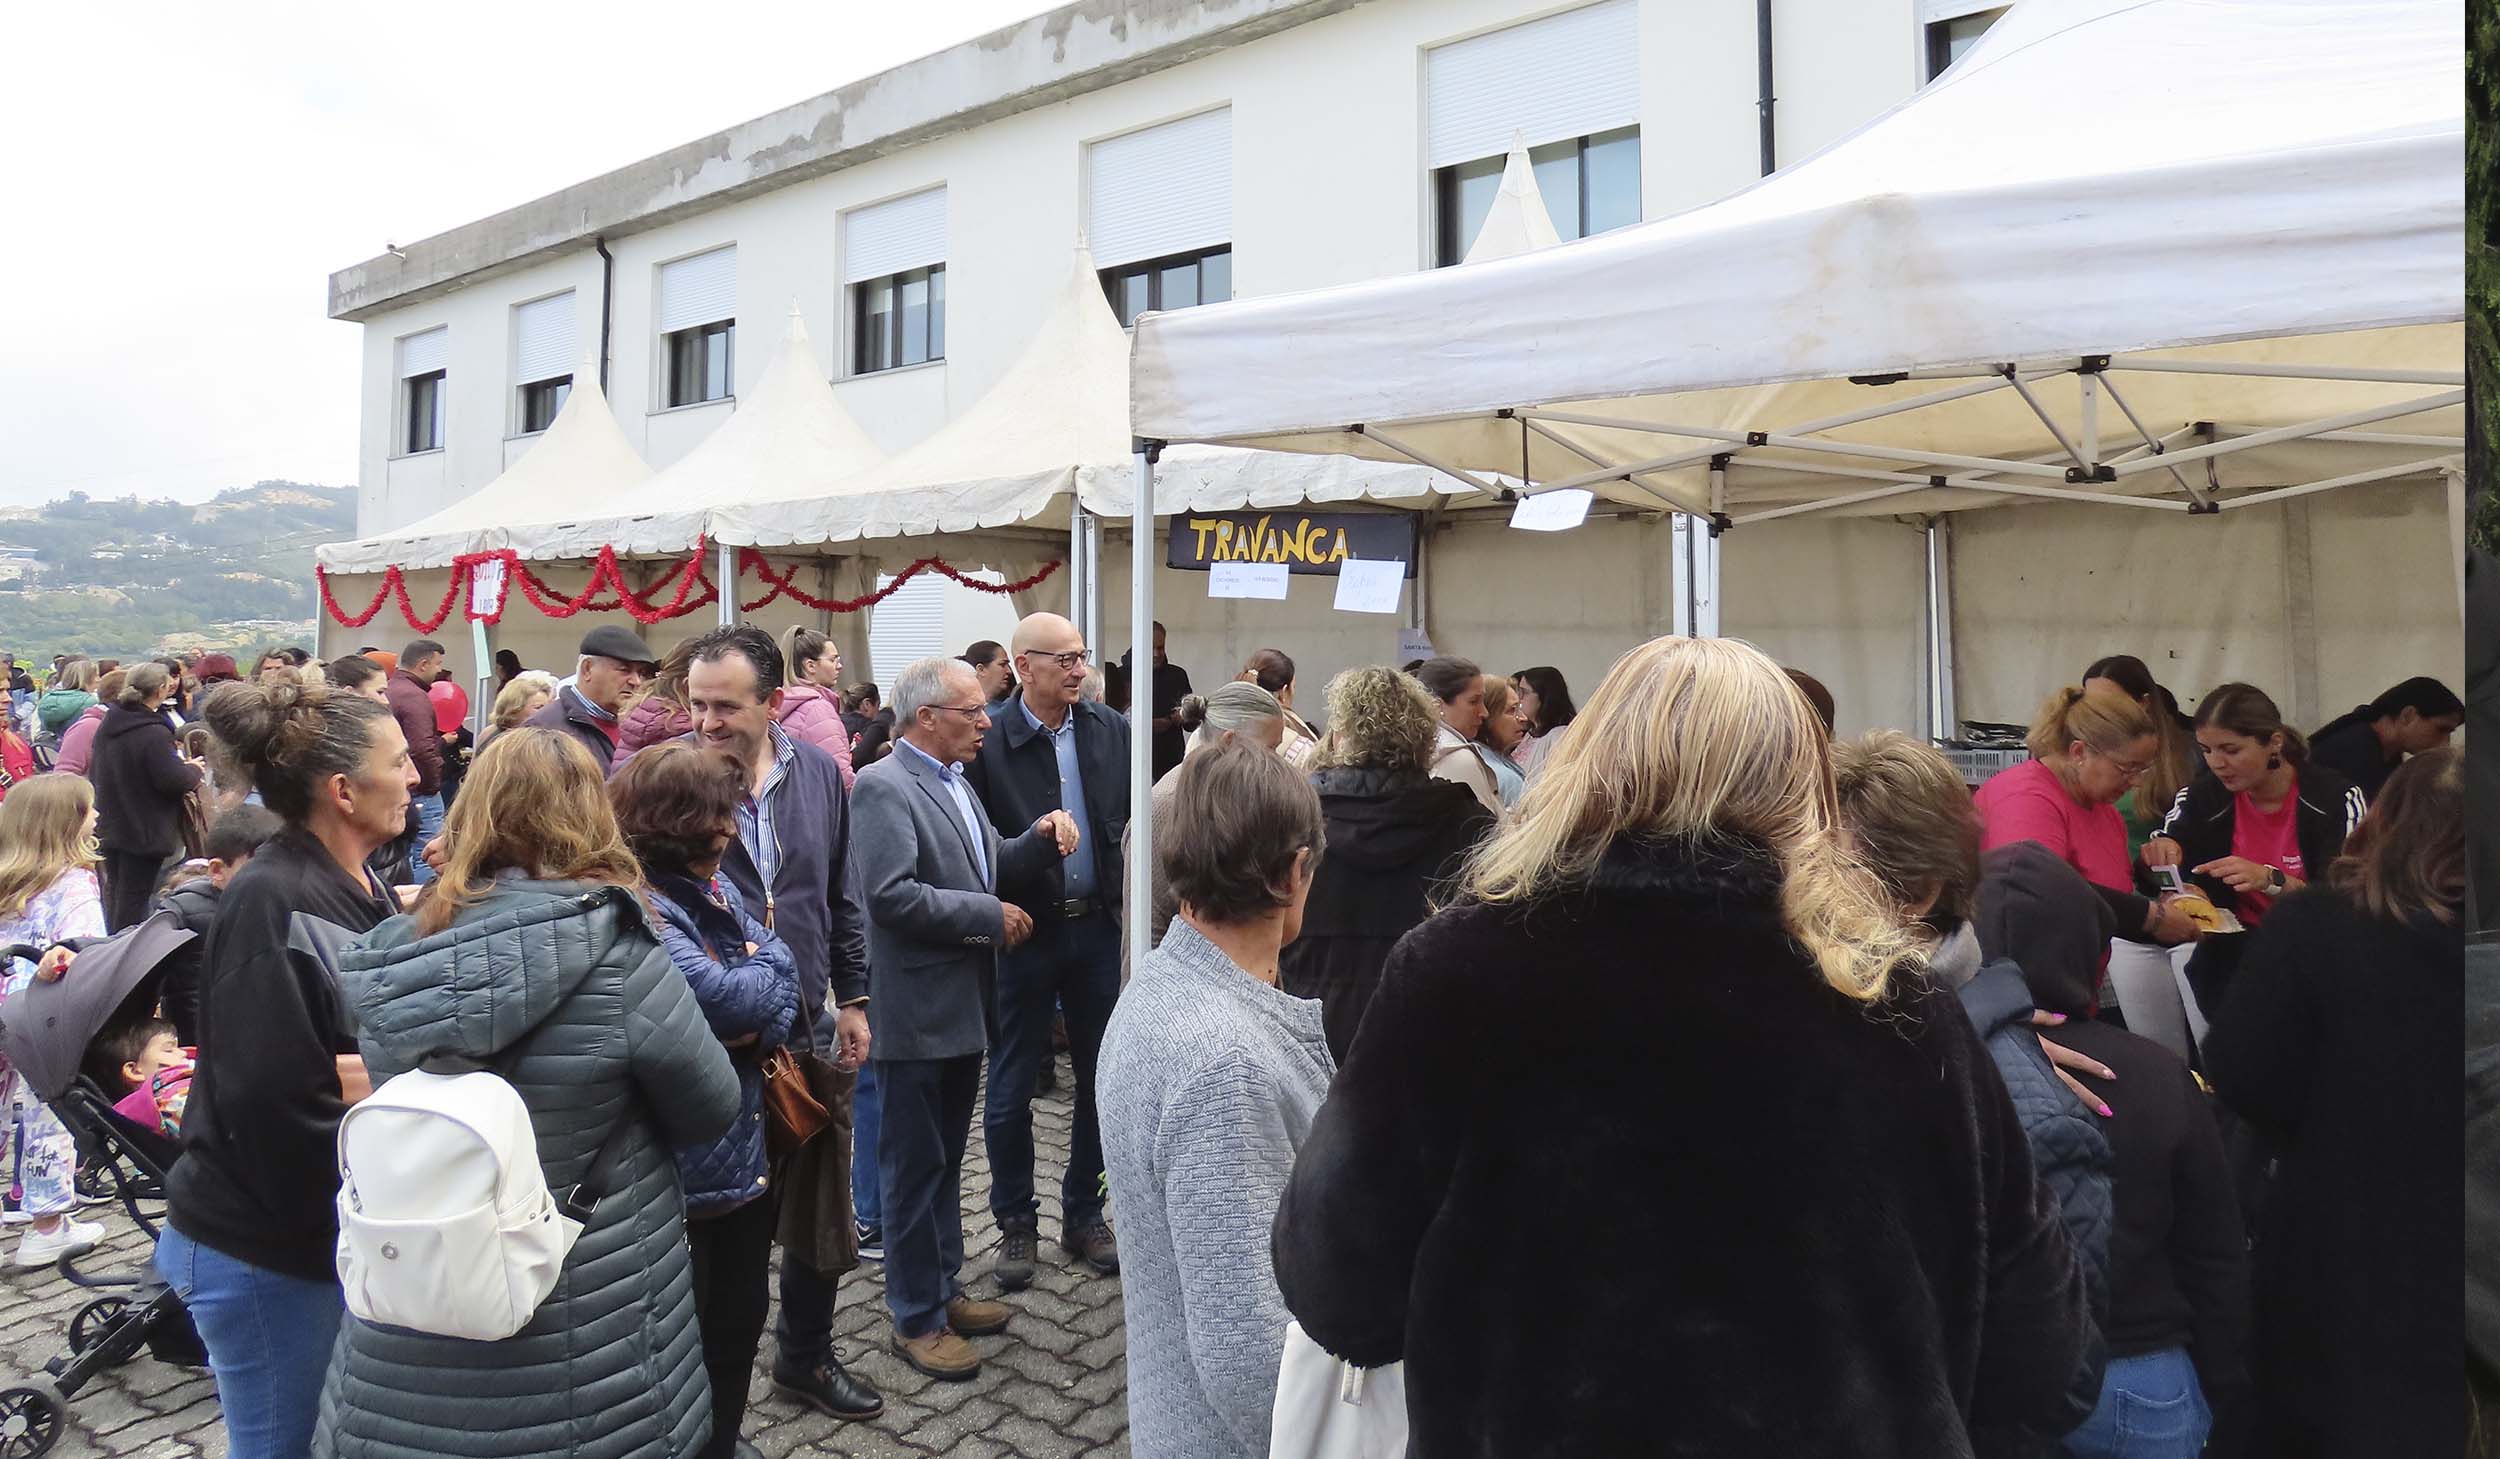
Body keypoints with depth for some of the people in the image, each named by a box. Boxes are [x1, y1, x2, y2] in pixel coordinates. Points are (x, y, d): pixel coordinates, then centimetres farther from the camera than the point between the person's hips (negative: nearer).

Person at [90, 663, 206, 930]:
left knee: (114, 894, 19)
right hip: (145, 831, -8)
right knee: (134, 899, -1)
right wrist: (195, 770, -1)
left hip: (109, 826, 8)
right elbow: (173, 780, -22)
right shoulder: (155, 733, -22)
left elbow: (95, 773, 15)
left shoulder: (107, 726, 4)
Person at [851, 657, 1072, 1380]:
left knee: (946, 1162, 21)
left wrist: (1040, 838, -3)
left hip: (962, 1008, 9)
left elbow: (988, 866, 15)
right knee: (915, 1169, 6)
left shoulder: (953, 781, 11)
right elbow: (891, 895, -27)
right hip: (917, 1015, -9)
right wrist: (992, 916, -19)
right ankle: (917, 1320, 21)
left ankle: (944, 1289, 36)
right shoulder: (883, 786, -18)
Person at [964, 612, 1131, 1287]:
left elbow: (1136, 817, 7)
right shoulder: (987, 741, -11)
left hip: (1098, 926, 4)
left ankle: (1083, 1214, 32)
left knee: (1101, 1078, 13)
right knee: (1011, 1087, 9)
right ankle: (1016, 1223, 28)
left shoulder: (1111, 730, 2)